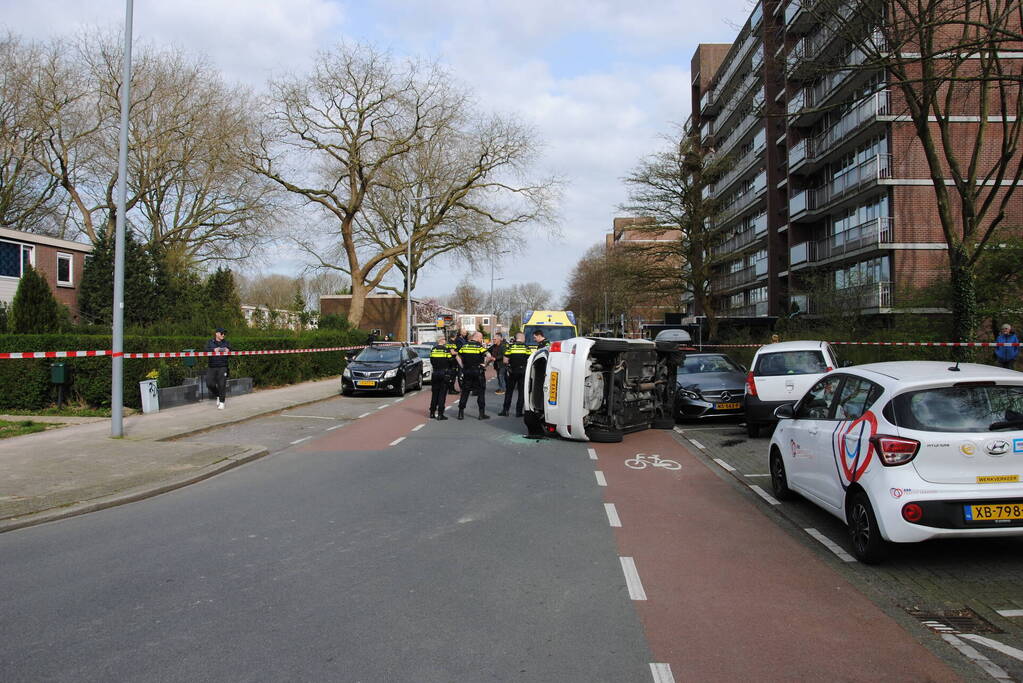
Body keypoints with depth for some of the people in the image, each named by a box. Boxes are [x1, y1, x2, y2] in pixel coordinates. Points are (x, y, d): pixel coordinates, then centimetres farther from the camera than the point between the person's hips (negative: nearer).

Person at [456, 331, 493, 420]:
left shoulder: (464, 346, 5)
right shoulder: (479, 346, -9)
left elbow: (458, 357, 10)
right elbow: (488, 356, -20)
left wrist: (463, 366, 11)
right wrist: (484, 364, -7)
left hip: (466, 372, 4)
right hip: (478, 372, -4)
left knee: (465, 392, 11)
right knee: (480, 392, 5)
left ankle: (461, 413, 11)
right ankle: (482, 413, 6)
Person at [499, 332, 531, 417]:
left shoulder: (510, 347, -3)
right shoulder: (526, 348, -3)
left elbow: (505, 361, -5)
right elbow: (530, 361, -4)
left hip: (512, 372, 1)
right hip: (523, 372, -1)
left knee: (509, 391, 12)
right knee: (521, 392, 6)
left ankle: (505, 410, 12)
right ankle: (518, 411, 5)